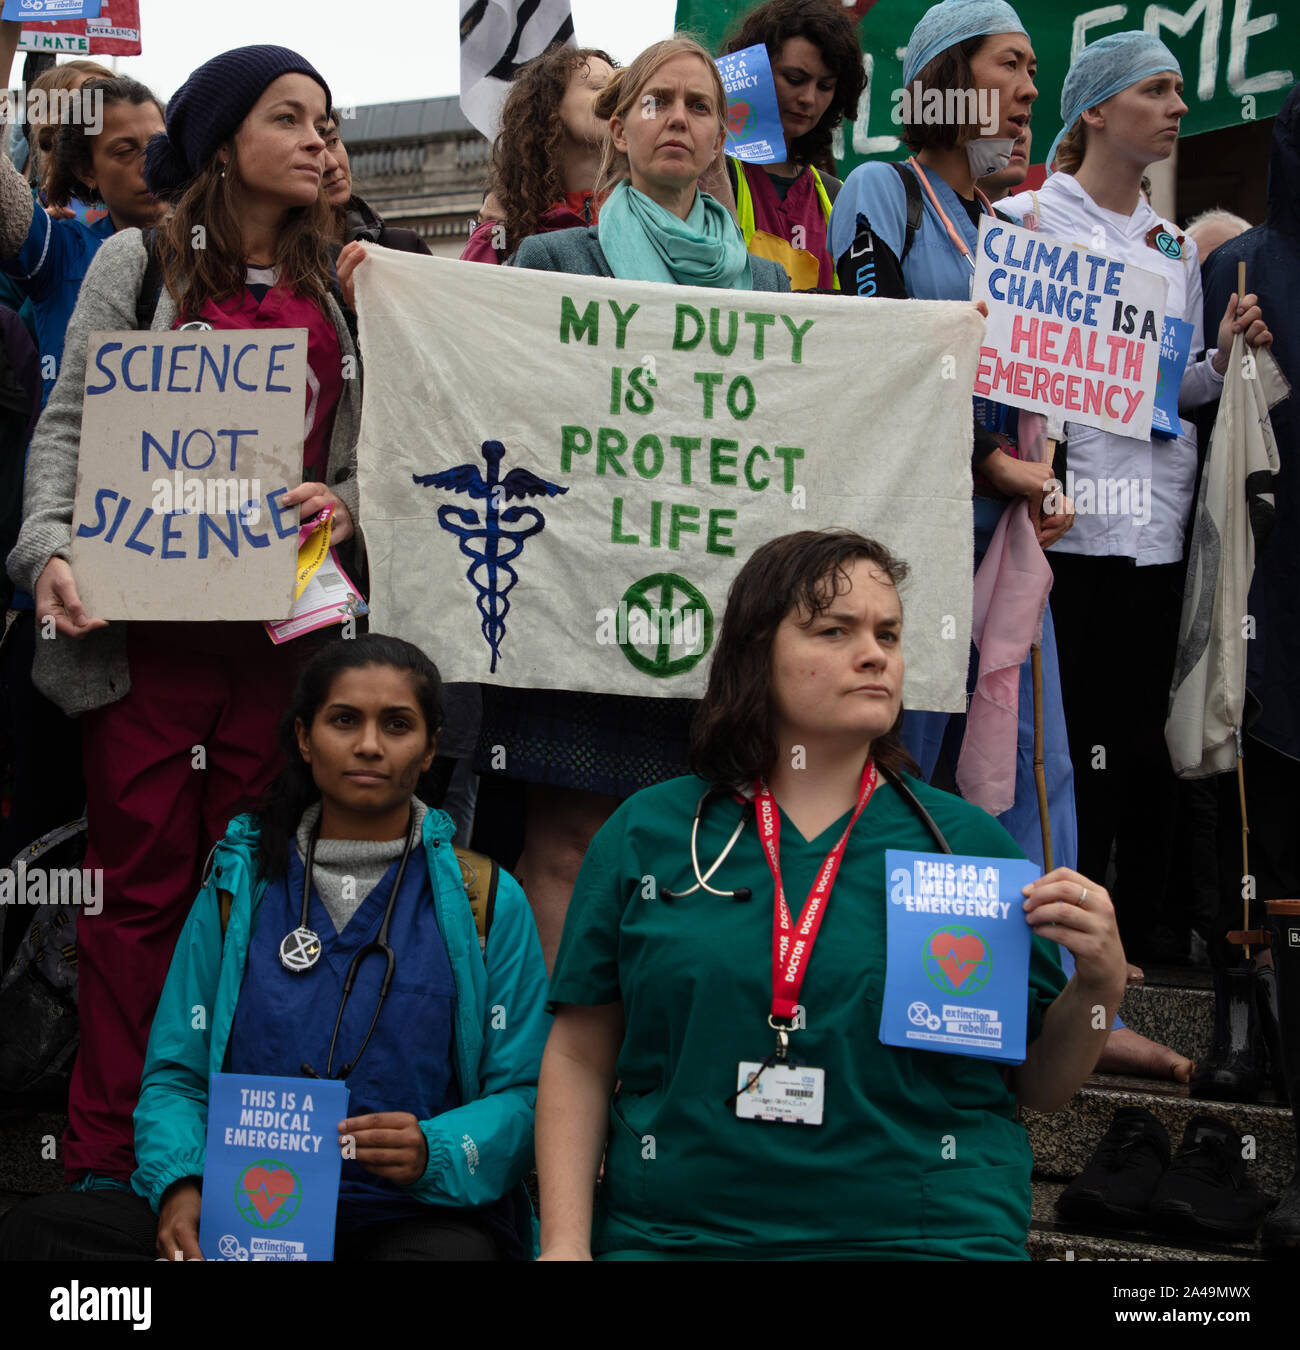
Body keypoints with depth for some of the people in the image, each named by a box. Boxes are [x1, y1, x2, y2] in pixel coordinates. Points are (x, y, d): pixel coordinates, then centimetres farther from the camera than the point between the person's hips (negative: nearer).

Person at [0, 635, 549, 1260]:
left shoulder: (487, 900, 5)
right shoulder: (238, 886, 12)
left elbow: (524, 1096, 2)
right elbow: (175, 1074, 10)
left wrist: (431, 1151, -20)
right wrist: (180, 1185, -11)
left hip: (419, 1215, -3)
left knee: (452, 1253, -40)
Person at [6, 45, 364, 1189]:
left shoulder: (338, 293, 15)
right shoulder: (139, 261, 7)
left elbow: (360, 459, 16)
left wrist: (342, 504, -6)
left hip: (276, 626, 3)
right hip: (143, 617, -3)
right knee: (141, 881, 0)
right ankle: (107, 1152, 9)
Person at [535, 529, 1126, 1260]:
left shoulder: (972, 841, 6)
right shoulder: (647, 832, 6)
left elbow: (1040, 1086, 9)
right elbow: (580, 1059, 7)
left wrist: (1100, 986, -8)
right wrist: (565, 1239, 0)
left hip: (929, 1233, 0)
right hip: (669, 1232, 0)